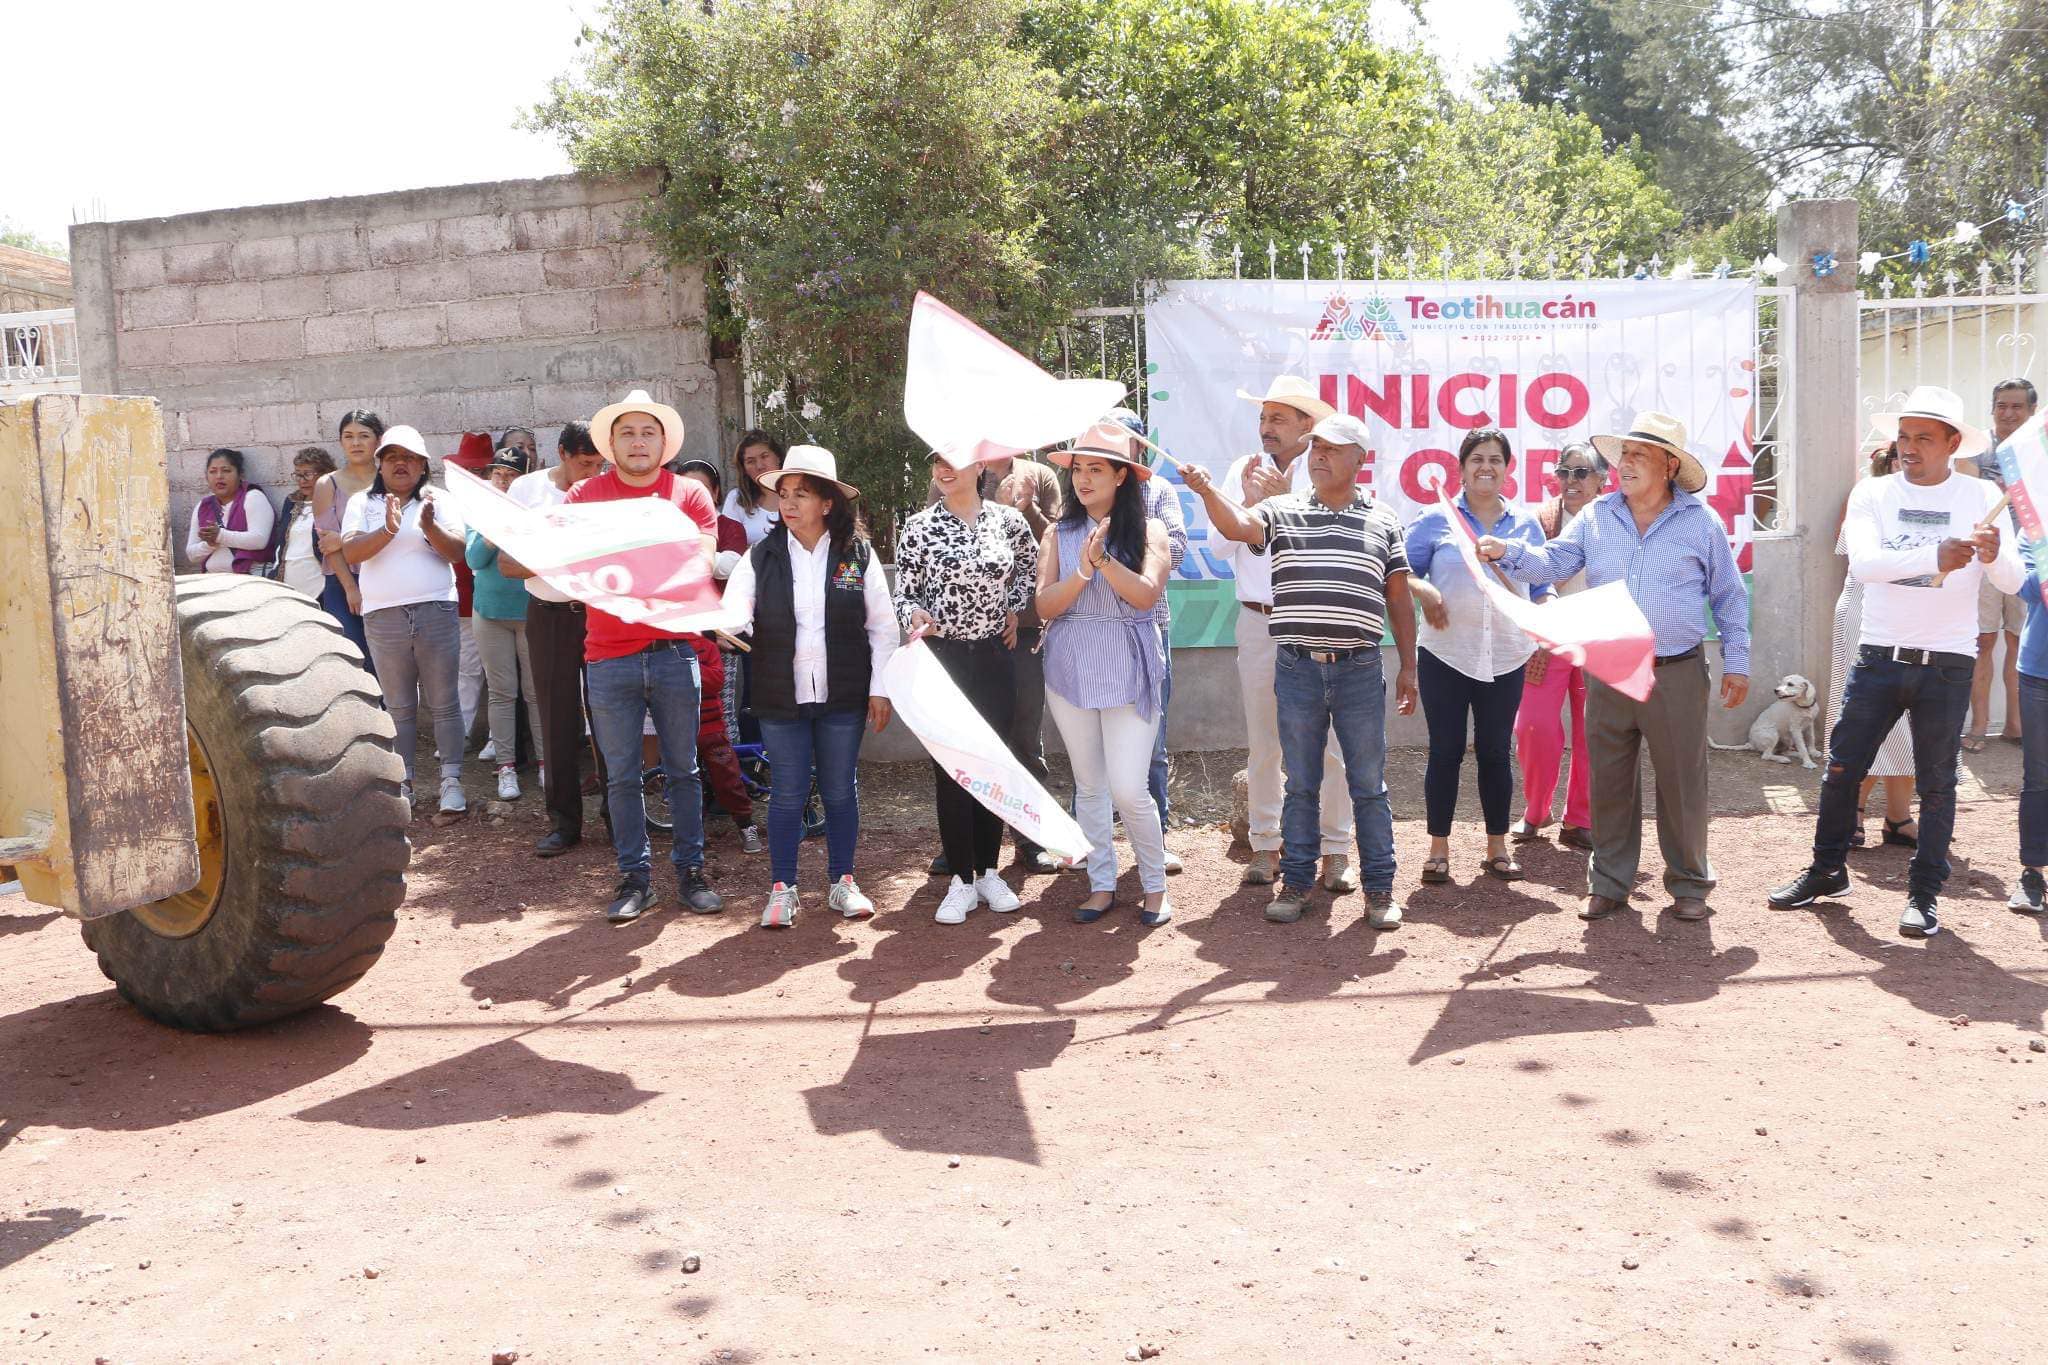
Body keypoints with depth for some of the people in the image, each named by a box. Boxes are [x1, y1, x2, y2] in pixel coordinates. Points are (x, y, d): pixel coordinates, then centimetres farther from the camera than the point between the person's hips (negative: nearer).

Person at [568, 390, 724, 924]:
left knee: (683, 769, 7)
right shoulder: (585, 494, 8)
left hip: (674, 652, 0)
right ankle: (635, 877, 15)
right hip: (609, 656, 0)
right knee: (621, 775, 5)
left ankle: (690, 870, 17)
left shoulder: (690, 494, 5)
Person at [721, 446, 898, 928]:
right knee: (787, 793, 5)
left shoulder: (858, 555, -2)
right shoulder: (762, 556, 1)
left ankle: (842, 882, 24)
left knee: (840, 790, 10)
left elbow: (882, 625, 1)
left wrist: (880, 688, -1)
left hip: (843, 696, 0)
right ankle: (782, 889, 17)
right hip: (781, 697, 0)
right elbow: (735, 607, -8)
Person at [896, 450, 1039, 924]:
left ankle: (988, 872, 20)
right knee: (949, 766, 0)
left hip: (995, 655, 2)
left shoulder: (1009, 520, 1)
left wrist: (1015, 609, 8)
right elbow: (903, 592, -1)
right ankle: (961, 881, 9)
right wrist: (915, 614, -22)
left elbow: (1030, 567, 20)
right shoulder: (919, 528, -4)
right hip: (943, 656, -2)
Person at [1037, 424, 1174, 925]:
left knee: (1129, 790, -7)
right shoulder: (1058, 534, 6)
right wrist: (1084, 570, -19)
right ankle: (1102, 885, 21)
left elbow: (1146, 595, -13)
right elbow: (1045, 605, -4)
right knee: (1089, 787, 10)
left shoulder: (1147, 530, 0)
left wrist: (1105, 560, -24)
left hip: (1129, 672, -3)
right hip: (1070, 671, 3)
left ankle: (1155, 886, 11)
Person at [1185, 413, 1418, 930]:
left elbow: (1399, 598, 10)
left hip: (1360, 670, 0)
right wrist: (1207, 489, -35)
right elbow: (1237, 525, -15)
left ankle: (1380, 888, 16)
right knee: (1300, 784, 10)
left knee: (1368, 785, 6)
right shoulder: (1281, 511, 5)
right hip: (1297, 668, 0)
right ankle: (1296, 882, 20)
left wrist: (1408, 667, 8)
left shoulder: (1382, 521, 7)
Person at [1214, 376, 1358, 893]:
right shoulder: (1244, 470, 6)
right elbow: (1224, 544, 2)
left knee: (1328, 742, 1)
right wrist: (1249, 502, -13)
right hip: (1258, 622, 3)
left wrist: (1285, 498, -20)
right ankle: (1265, 845, 18)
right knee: (1262, 743, 8)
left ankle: (1335, 850, 10)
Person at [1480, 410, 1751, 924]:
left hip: (1676, 674, -2)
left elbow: (1729, 598, 6)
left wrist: (1736, 663, 2)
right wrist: (1508, 552, -16)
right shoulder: (1595, 517, 7)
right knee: (1609, 783, 8)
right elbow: (1551, 563, 4)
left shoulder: (1701, 522, 2)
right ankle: (1608, 882, 19)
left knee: (1682, 784, 4)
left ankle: (1689, 884, 19)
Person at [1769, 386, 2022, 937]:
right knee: (1842, 768, 7)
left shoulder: (1980, 497, -1)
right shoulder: (1873, 493, 0)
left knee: (1936, 782, 6)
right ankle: (1827, 870, 24)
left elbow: (2012, 582, -7)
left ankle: (1924, 893, 17)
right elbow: (1863, 561, -18)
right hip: (1878, 657, 1)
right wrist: (1935, 558, -32)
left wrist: (1994, 555, -29)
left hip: (1946, 663, -1)